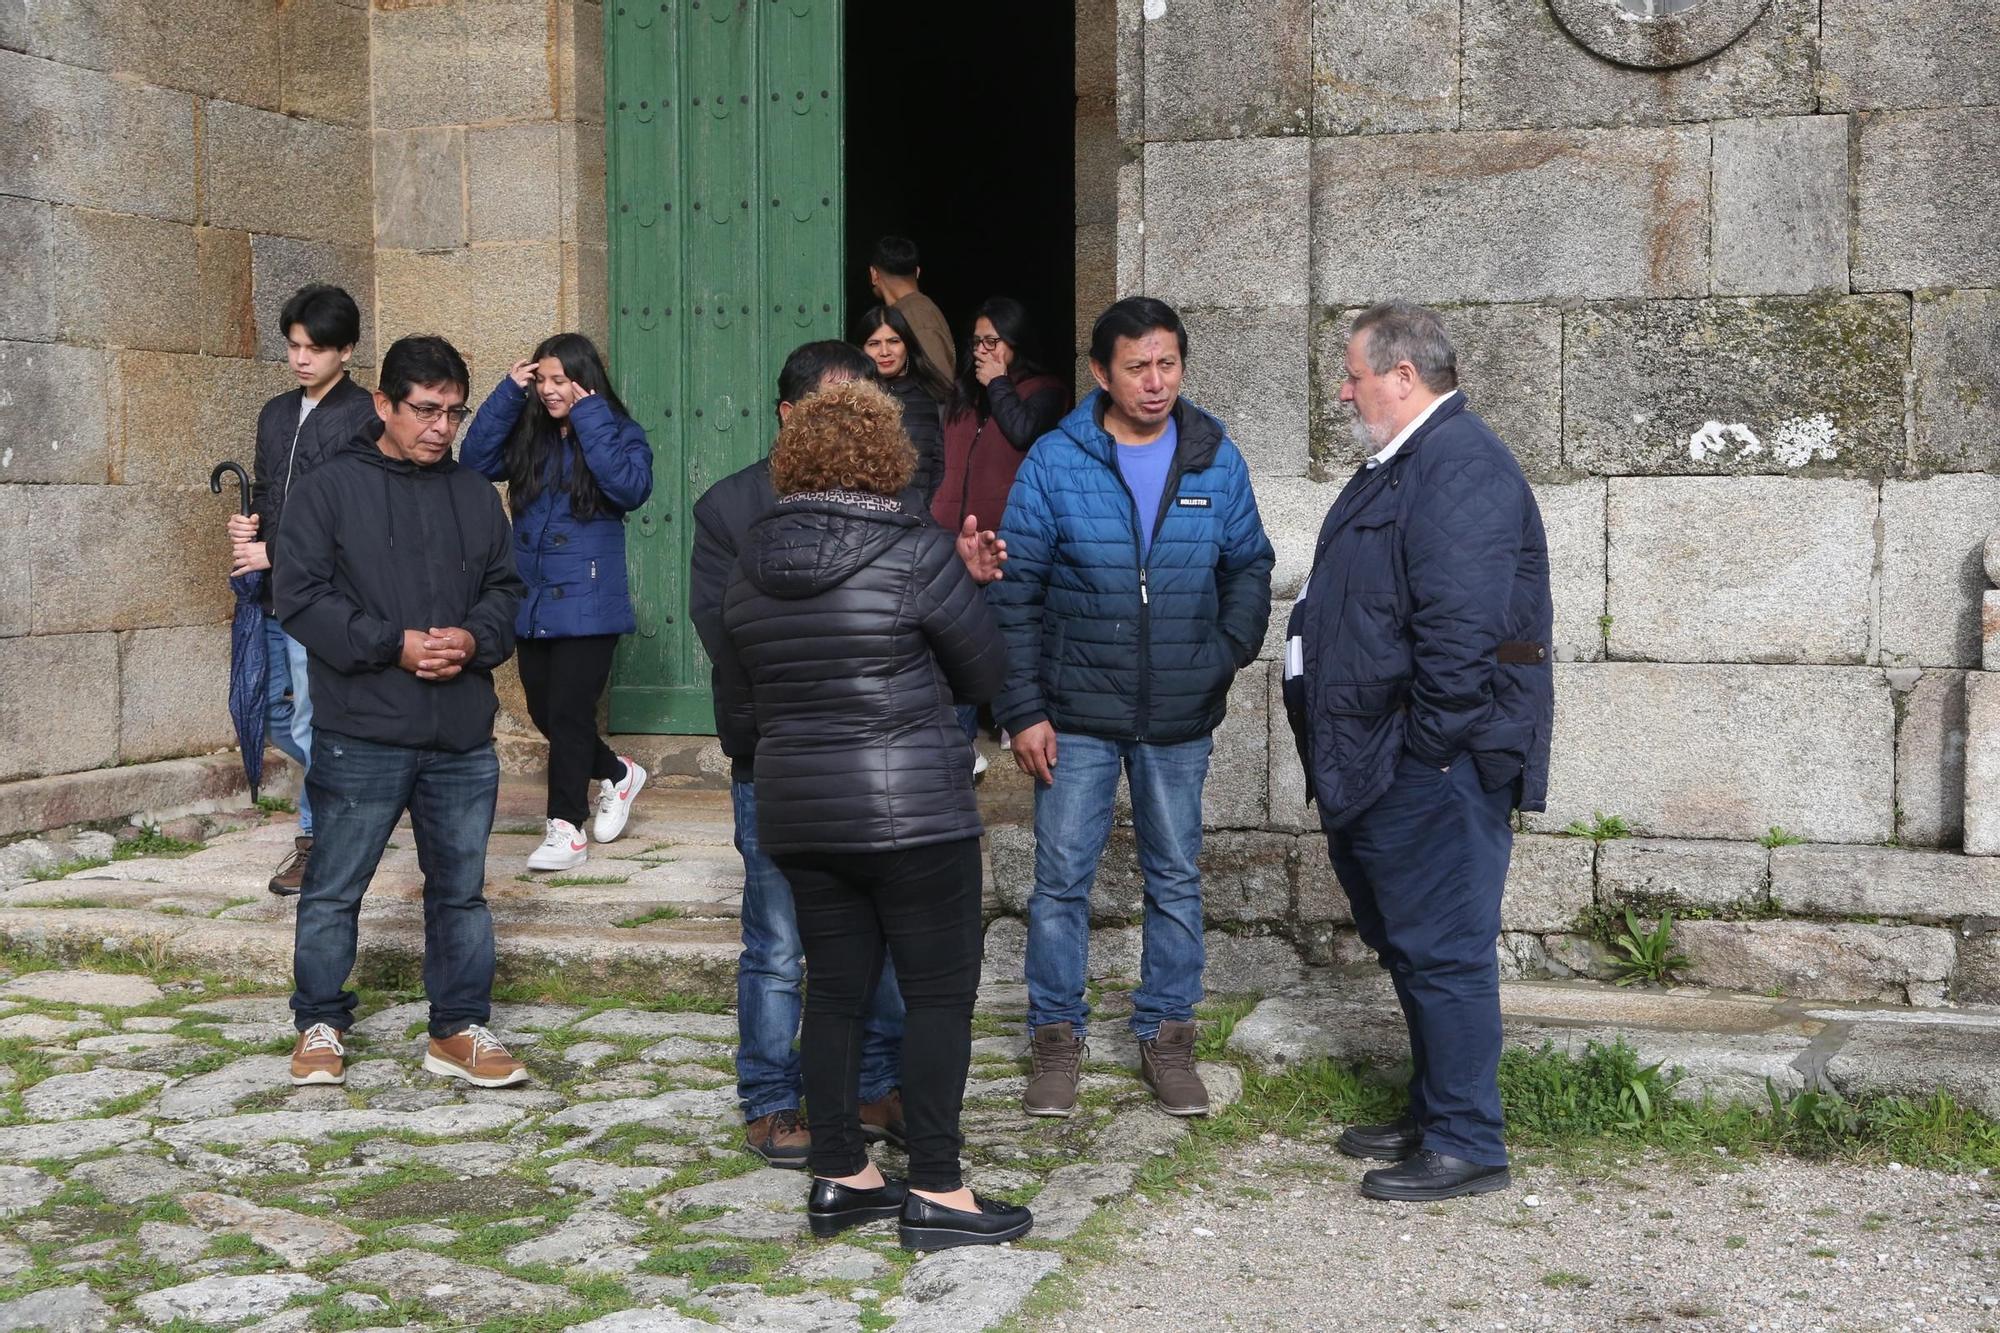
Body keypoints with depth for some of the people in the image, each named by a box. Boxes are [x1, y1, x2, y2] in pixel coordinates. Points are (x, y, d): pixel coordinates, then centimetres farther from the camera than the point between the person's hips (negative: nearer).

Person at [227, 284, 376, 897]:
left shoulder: (364, 417, -9)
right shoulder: (276, 415, 16)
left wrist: (275, 553, -14)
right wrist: (247, 527, 0)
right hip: (275, 594, 8)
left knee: (313, 725, -3)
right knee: (277, 717, 13)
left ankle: (319, 841, 10)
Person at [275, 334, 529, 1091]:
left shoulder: (475, 496, 11)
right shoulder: (329, 489, -3)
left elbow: (504, 589, 14)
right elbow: (302, 597, -9)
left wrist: (475, 639, -8)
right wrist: (393, 645, -17)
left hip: (462, 738, 4)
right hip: (362, 735, -4)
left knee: (461, 888, 11)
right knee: (334, 887, 5)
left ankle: (460, 1029, 22)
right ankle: (320, 1026, 21)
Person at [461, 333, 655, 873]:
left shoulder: (618, 433, -4)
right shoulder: (529, 435, 8)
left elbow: (632, 487, -22)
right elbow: (475, 461, -4)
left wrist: (589, 418, -19)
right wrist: (508, 393, -7)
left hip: (587, 604, -6)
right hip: (531, 602, 6)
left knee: (569, 715, -5)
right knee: (544, 712, 13)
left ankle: (566, 829, 5)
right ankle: (617, 773, 36)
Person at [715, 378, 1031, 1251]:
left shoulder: (753, 564, 4)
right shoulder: (915, 551, -12)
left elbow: (733, 686, 16)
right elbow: (985, 672, -2)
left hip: (797, 811, 6)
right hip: (913, 810, -6)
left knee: (835, 989, 13)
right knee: (940, 991, 2)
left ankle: (839, 1179, 19)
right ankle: (934, 1193, 3)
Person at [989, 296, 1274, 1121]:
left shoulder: (1216, 460, 1)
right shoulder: (1055, 462, -6)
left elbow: (1249, 564, 11)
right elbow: (1015, 590, -5)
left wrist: (1233, 650, -7)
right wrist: (1022, 710, -8)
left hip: (1180, 718, 2)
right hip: (1077, 713, -2)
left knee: (1175, 880, 11)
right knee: (1062, 879, 3)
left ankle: (1166, 1036, 25)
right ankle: (1057, 1038, 18)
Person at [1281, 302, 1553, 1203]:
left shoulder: (1462, 468, -17)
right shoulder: (1398, 463, 18)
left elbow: (1463, 628, -27)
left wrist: (1426, 747, -20)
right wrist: (1351, 755, 19)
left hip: (1433, 768, -11)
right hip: (1377, 766, 11)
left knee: (1440, 951, -4)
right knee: (1408, 945, 18)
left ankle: (1465, 1146, 5)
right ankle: (1432, 1119, 30)